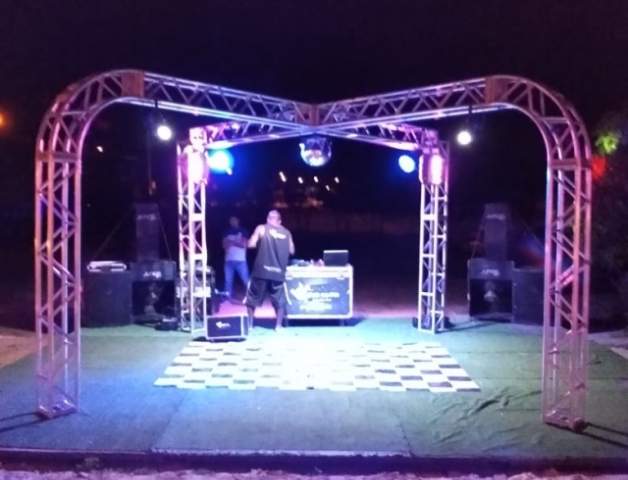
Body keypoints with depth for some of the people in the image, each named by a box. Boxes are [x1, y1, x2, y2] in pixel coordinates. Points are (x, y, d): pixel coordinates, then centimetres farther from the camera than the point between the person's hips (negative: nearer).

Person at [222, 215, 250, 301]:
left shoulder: (243, 231, 5)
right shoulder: (227, 232, 14)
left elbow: (244, 244, -4)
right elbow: (224, 245, 6)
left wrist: (232, 242, -5)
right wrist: (236, 242, -11)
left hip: (240, 260, -3)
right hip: (229, 260, 3)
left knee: (246, 280, -6)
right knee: (228, 280, 2)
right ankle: (228, 298, 9)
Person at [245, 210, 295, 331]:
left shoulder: (261, 228, 3)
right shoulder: (286, 233, 9)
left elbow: (251, 244, -2)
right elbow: (291, 251, 12)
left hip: (261, 270, -2)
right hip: (279, 272, 2)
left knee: (253, 298, 12)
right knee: (279, 300, 14)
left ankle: (249, 325, 15)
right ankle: (278, 325, 12)